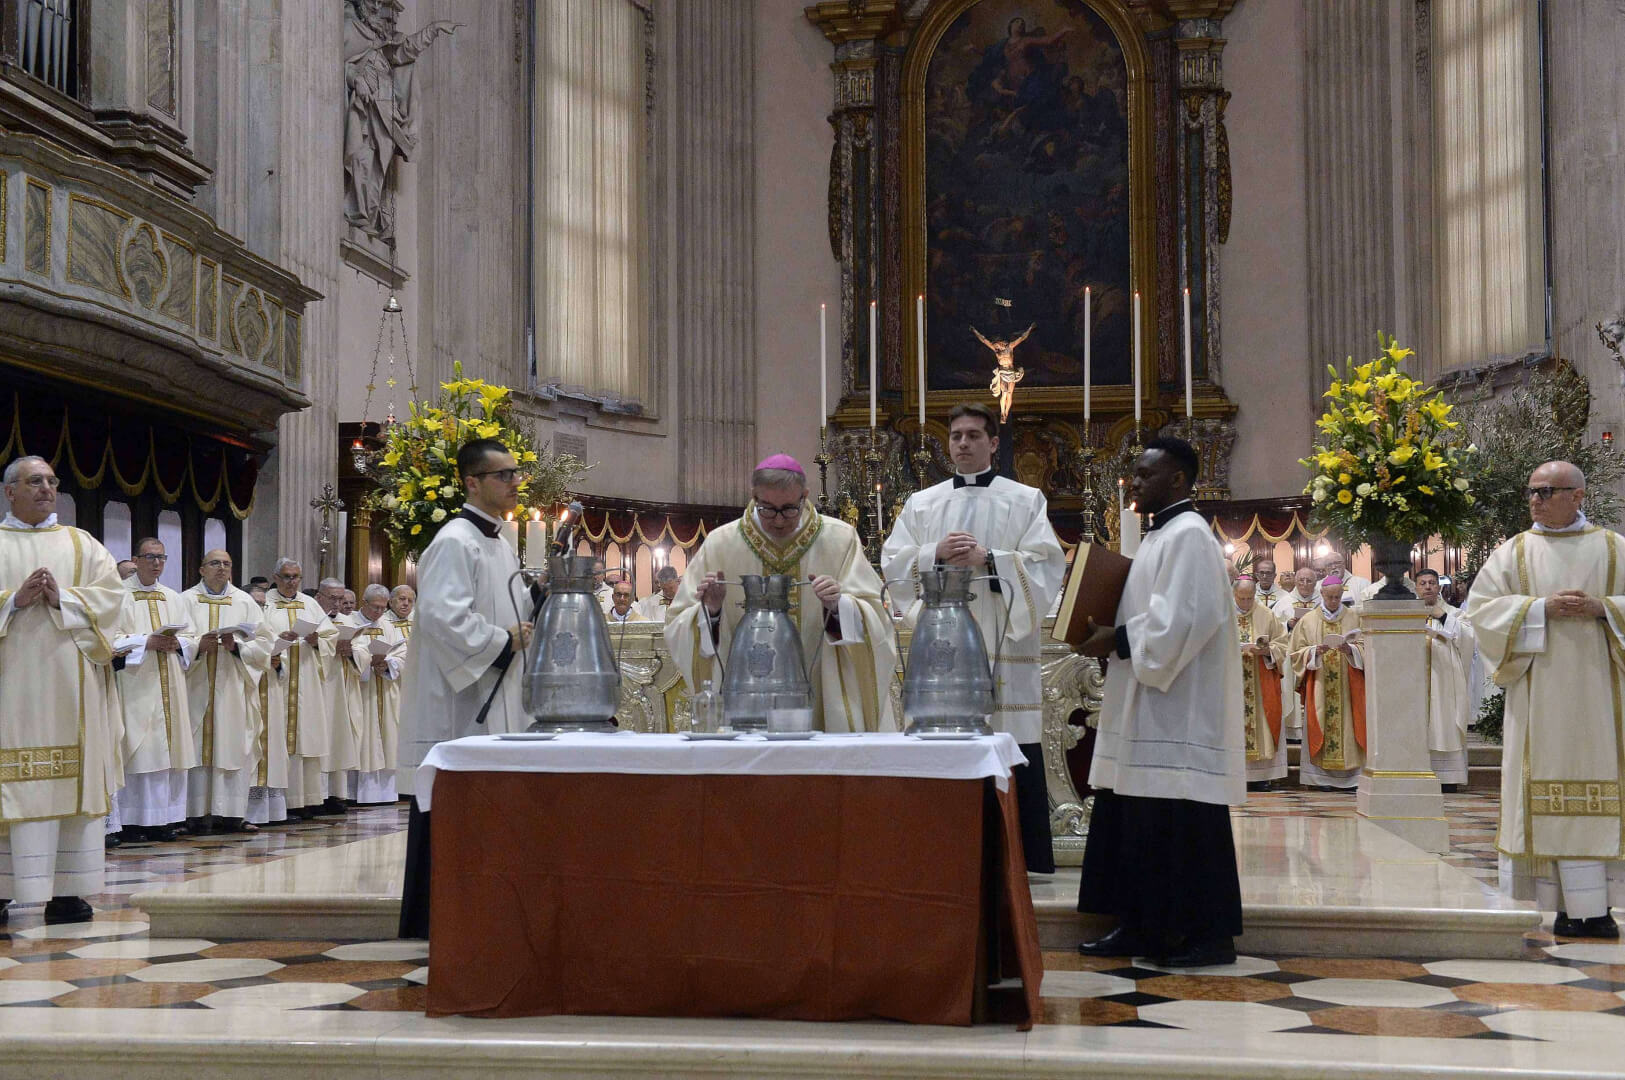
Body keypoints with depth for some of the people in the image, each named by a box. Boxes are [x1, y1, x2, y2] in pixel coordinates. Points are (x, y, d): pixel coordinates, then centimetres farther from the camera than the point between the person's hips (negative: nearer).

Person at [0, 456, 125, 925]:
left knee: (73, 780, -2)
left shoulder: (82, 544, 15)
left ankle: (66, 892, 0)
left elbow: (112, 593, 3)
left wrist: (62, 600, -11)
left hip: (69, 683, 2)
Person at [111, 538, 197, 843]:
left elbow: (192, 639, 13)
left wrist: (176, 643, -7)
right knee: (138, 749, -8)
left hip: (169, 684, 5)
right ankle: (133, 820, -5)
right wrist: (147, 642, -18)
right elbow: (110, 639, -9)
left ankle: (165, 818, 6)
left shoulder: (173, 598, 17)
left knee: (169, 748, 2)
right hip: (135, 684, -5)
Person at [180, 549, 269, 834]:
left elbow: (262, 644, 5)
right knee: (199, 746, -4)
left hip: (234, 689, 1)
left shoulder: (245, 602, 13)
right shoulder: (186, 601, 9)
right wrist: (198, 646, -19)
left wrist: (236, 646, -13)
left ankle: (231, 813, -1)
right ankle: (201, 813, -2)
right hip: (197, 686, -1)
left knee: (234, 745, -3)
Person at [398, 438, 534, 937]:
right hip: (459, 706, -10)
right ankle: (433, 920, 1)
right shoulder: (455, 542, -14)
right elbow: (442, 616, -25)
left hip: (495, 699, 10)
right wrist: (504, 641, -16)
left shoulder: (499, 544, 18)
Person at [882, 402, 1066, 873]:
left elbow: (1046, 565, -1)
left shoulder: (1026, 500, 9)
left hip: (1004, 645, -2)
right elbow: (893, 564, 8)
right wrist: (937, 553, -9)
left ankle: (1023, 855, 0)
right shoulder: (921, 503, 16)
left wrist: (989, 559, -13)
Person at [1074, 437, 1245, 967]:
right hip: (1147, 712, 10)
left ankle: (1210, 935, 0)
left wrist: (1118, 640, -14)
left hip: (1179, 710, -10)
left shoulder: (1188, 535, -13)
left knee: (1183, 823, -6)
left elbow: (1184, 620, -23)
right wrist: (1112, 636, 8)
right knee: (1137, 821, 11)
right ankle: (1139, 926, 16)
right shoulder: (1161, 535, 18)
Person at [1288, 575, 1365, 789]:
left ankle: (1350, 776, -3)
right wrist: (1315, 651, -13)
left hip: (1348, 684, 0)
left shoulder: (1354, 618, 8)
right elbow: (1298, 652, 6)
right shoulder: (1308, 621, 8)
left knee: (1347, 723, -5)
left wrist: (1350, 649, -14)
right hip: (1319, 685, 0)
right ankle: (1325, 777, -4)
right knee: (1322, 725, -5)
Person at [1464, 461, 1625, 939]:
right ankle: (1568, 905, -3)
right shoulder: (1514, 551, 9)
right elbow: (1481, 606, -1)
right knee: (1550, 792, -5)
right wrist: (1542, 608, -12)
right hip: (1540, 694, 0)